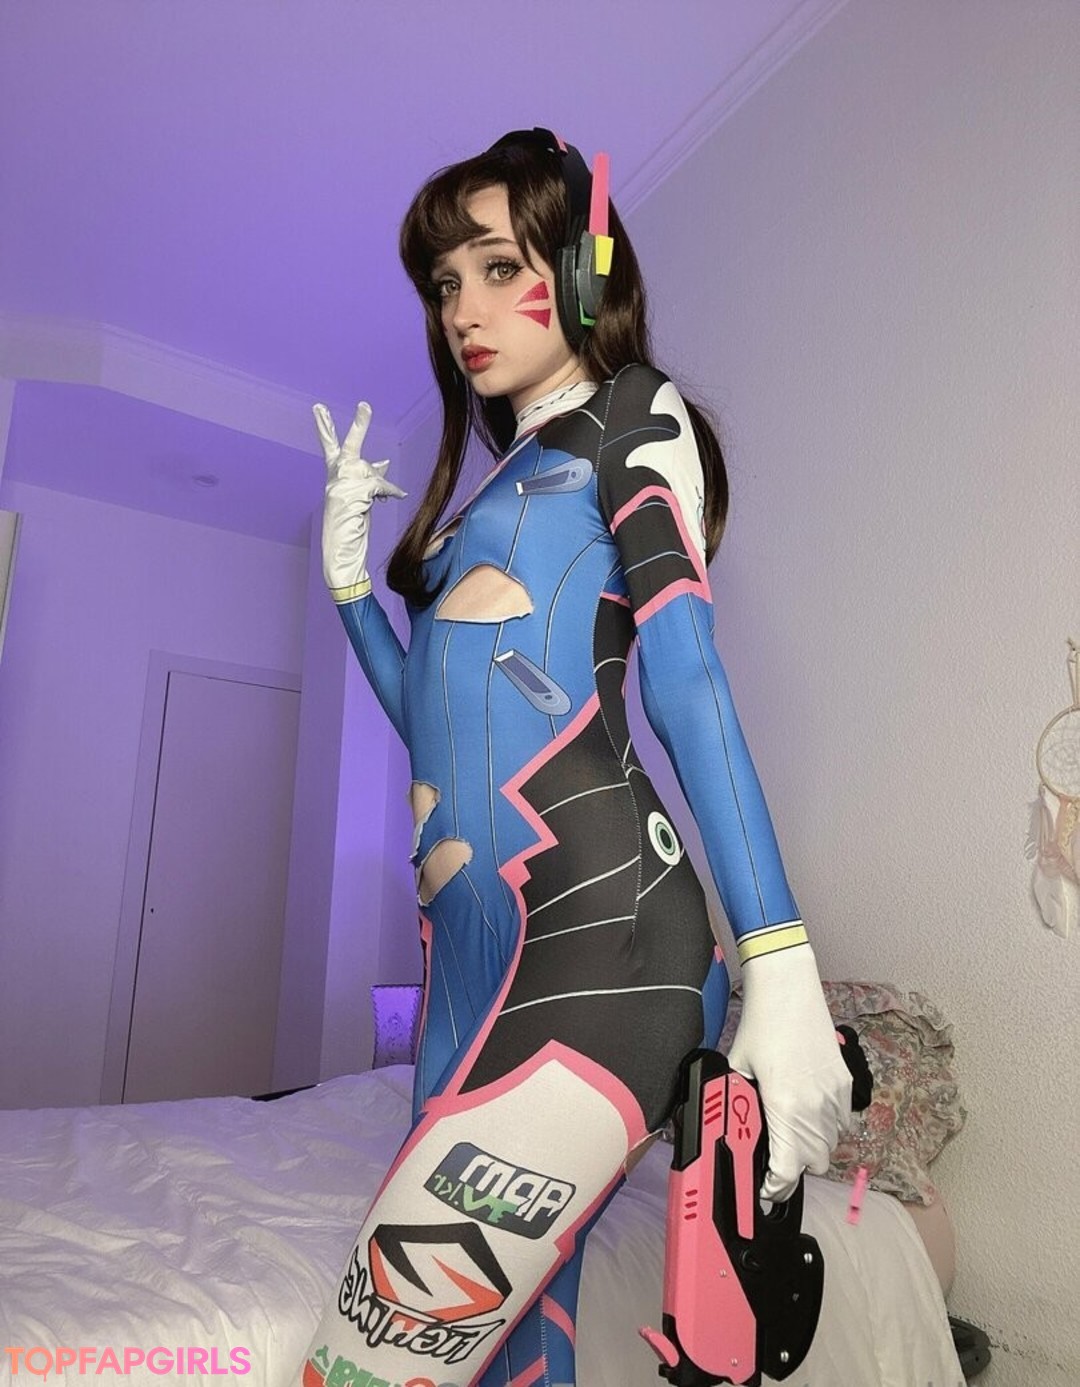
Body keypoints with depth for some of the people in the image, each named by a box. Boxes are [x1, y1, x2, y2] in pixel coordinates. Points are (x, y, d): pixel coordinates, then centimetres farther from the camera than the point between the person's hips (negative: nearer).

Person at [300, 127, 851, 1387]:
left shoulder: (632, 420, 7)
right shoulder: (489, 480, 27)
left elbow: (687, 679, -7)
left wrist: (780, 971, -15)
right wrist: (348, 570, 16)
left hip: (597, 923, -7)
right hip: (473, 944, 7)